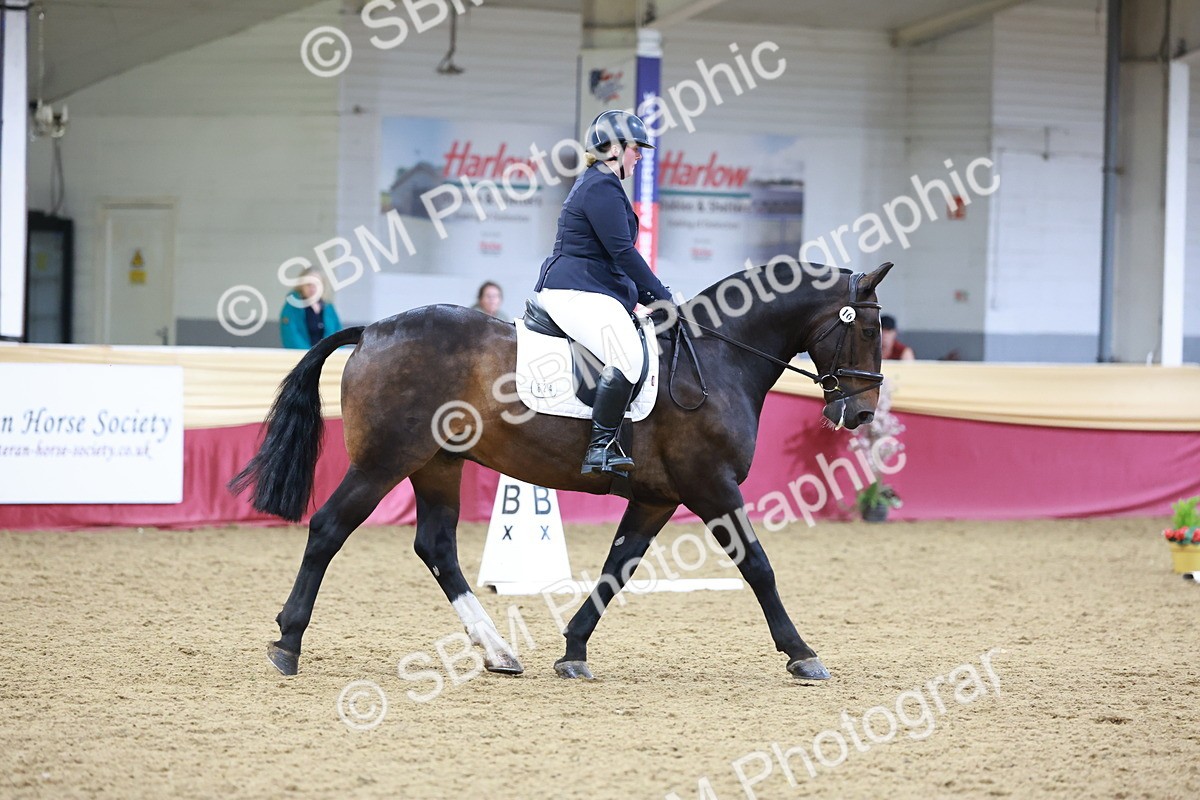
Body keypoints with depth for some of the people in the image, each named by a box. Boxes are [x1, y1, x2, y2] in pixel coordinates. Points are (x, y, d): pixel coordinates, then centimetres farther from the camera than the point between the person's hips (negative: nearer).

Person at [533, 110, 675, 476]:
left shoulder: (598, 185, 24)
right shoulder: (602, 188, -10)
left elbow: (616, 256, 28)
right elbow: (622, 252, -16)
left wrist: (650, 296, 21)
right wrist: (661, 295, -11)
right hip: (576, 292, -12)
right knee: (627, 356, -29)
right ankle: (600, 448, -33)